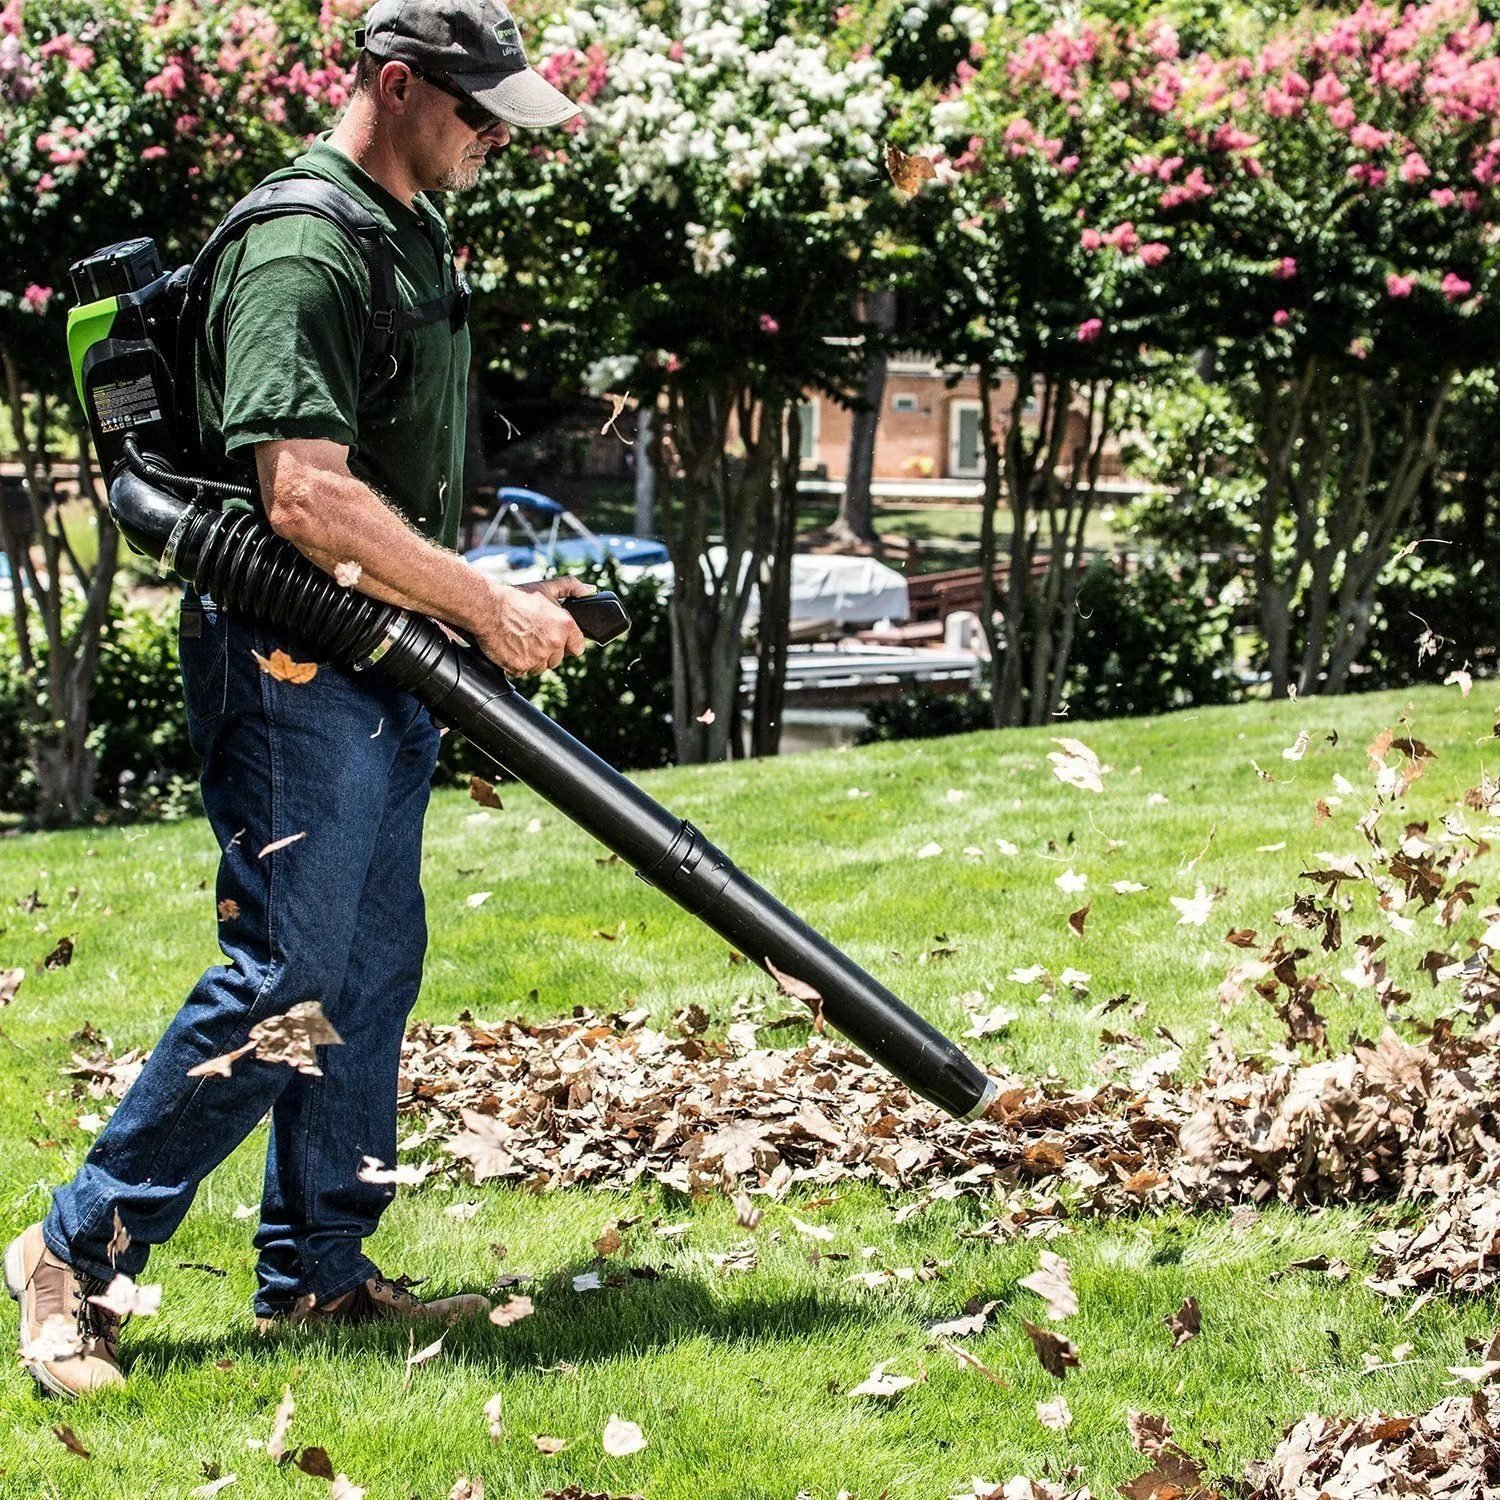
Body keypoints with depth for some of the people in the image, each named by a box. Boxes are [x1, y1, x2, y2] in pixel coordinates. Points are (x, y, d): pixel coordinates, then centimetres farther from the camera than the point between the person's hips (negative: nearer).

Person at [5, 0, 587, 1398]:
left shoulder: (414, 233, 16)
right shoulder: (300, 248, -17)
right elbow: (307, 497, -26)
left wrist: (489, 603, 14)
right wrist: (487, 606, -19)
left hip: (386, 666, 10)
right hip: (293, 665, -10)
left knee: (370, 968, 12)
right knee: (284, 978, -9)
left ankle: (316, 1268, 20)